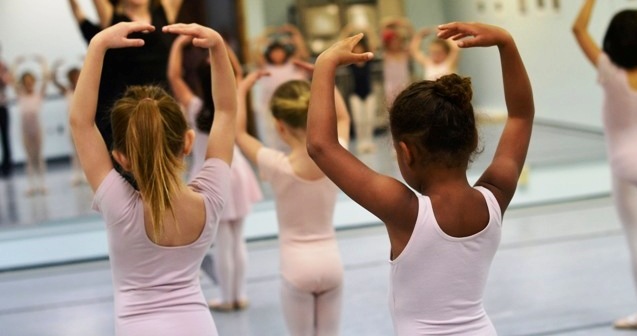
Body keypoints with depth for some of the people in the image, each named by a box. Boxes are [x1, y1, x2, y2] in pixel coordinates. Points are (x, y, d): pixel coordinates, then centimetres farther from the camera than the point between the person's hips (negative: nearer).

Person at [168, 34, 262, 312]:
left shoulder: (196, 109, -15)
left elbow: (174, 75, -12)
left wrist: (178, 44, -4)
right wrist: (224, 48, 10)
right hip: (234, 174, 4)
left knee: (222, 242, 2)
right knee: (237, 239, 12)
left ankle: (227, 298, 10)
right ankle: (239, 295, 19)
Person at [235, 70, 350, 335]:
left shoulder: (277, 167, -19)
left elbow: (237, 131, -6)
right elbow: (343, 118, 12)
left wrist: (242, 89, 2)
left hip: (297, 266, -3)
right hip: (331, 262, 4)